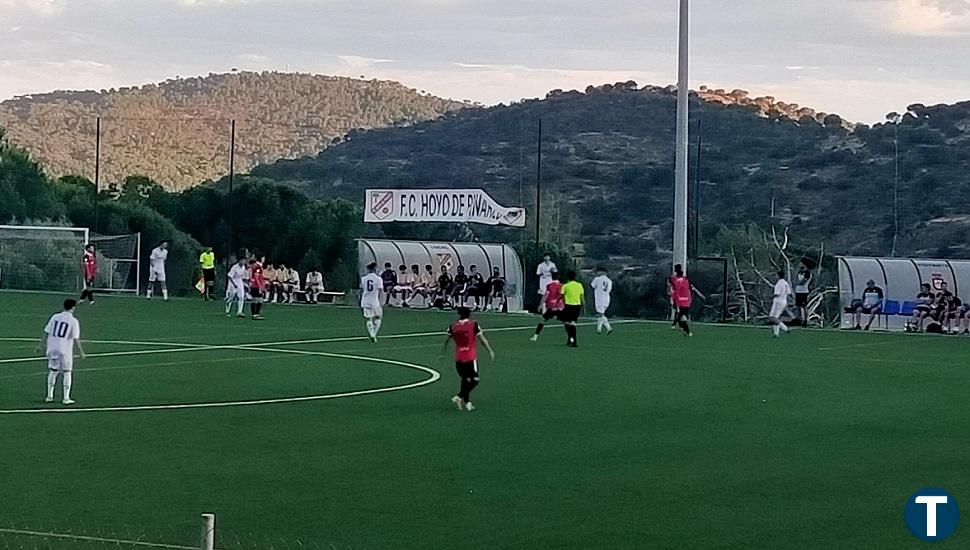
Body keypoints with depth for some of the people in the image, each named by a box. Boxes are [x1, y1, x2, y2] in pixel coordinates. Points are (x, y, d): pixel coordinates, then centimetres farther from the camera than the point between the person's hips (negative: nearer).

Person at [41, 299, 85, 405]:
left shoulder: (55, 317, 5)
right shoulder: (74, 321, -6)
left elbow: (46, 332, 7)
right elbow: (76, 339, -8)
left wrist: (43, 344, 18)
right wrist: (81, 352, 2)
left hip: (52, 348, 4)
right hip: (65, 350, -4)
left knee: (53, 371, 15)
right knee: (67, 373, 7)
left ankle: (49, 396, 17)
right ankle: (66, 398, 7)